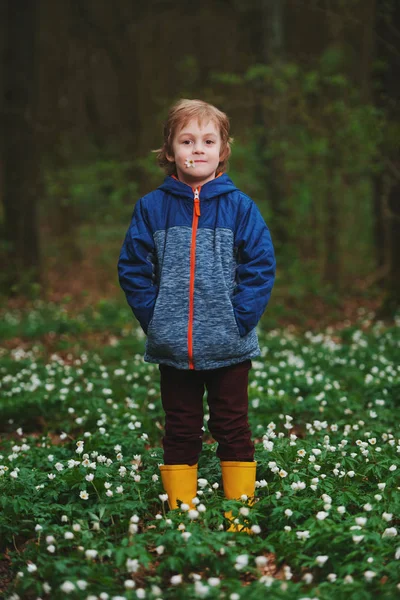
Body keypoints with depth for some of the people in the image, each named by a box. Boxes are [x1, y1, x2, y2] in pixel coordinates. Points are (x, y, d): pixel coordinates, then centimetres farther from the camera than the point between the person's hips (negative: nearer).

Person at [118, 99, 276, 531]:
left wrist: (241, 318, -11)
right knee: (181, 432, 11)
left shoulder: (239, 207, -3)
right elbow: (132, 268, 2)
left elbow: (261, 267, -3)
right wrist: (152, 317, -6)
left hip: (229, 347, -1)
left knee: (233, 429, 8)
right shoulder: (151, 208, 0)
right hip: (172, 348, 1)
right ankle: (180, 510, 20)